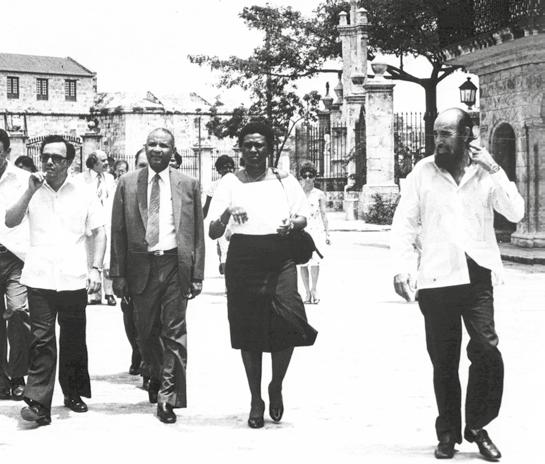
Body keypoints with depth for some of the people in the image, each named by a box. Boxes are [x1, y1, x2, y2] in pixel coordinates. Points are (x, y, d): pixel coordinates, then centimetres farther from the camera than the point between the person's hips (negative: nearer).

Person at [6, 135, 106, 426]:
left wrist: (96, 268, -2)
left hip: (74, 280, 1)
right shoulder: (33, 191, 6)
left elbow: (99, 232, 8)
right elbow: (10, 221, -3)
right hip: (39, 279, 0)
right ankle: (38, 404, -9)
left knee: (74, 340, 8)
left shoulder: (84, 192, 5)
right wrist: (30, 191, -12)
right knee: (41, 340, -7)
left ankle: (74, 393, 26)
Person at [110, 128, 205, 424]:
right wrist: (118, 274, -1)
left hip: (176, 265, -1)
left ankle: (168, 397, 3)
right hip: (142, 266, 1)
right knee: (146, 331, 11)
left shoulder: (188, 185, 5)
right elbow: (118, 232, 4)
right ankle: (156, 376, 37)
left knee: (174, 332, -3)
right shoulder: (127, 183, 5)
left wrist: (197, 274, -1)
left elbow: (197, 233, 5)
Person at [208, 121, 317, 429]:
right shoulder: (230, 183, 5)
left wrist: (292, 224, -7)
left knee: (289, 320, -16)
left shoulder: (285, 181, 10)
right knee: (248, 331, 2)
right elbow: (213, 233, 0)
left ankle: (276, 386, 9)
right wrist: (225, 218, -22)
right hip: (243, 259, 0)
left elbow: (304, 218, 16)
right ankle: (256, 400, 17)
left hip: (280, 258, 0)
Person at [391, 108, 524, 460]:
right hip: (436, 280, 0)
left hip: (478, 277, 0)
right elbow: (404, 224, 3)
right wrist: (402, 267, -7)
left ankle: (477, 426, 7)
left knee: (487, 351, -11)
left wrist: (494, 171, -10)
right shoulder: (423, 172, 3)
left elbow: (516, 213, -3)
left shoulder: (486, 172, 6)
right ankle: (448, 433, 20)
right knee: (443, 361, 7)